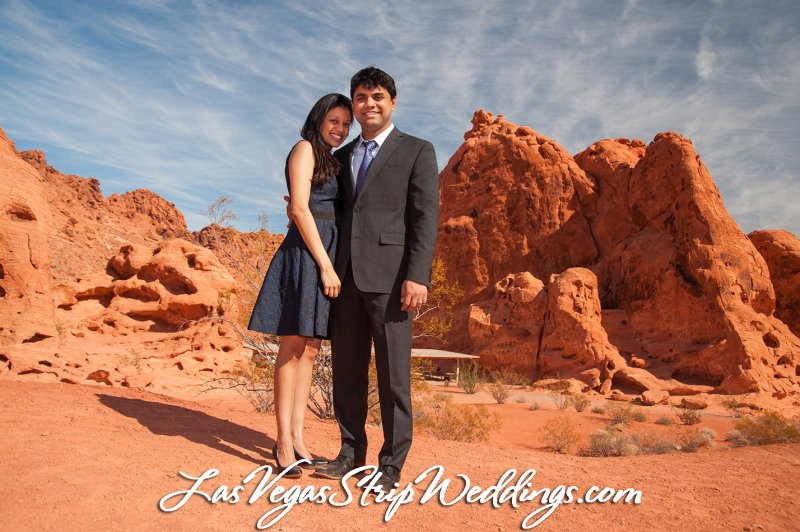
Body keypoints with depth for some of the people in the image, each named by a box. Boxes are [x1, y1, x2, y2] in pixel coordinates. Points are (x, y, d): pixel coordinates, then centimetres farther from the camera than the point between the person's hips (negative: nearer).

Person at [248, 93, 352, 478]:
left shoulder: (331, 161, 24)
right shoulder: (305, 148, 0)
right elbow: (300, 209, -11)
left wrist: (330, 265, 4)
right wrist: (326, 265, -16)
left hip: (327, 256, 8)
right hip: (306, 254, -8)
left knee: (308, 351, 7)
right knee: (293, 348, -6)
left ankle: (296, 438, 12)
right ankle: (284, 442, -1)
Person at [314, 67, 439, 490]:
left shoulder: (417, 151, 5)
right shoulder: (342, 157, 20)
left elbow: (426, 217, -5)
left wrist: (418, 275, -15)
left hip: (389, 275, -5)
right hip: (346, 274, 5)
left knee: (392, 373, -1)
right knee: (347, 371, 9)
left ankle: (392, 463, 11)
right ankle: (352, 451, 23)